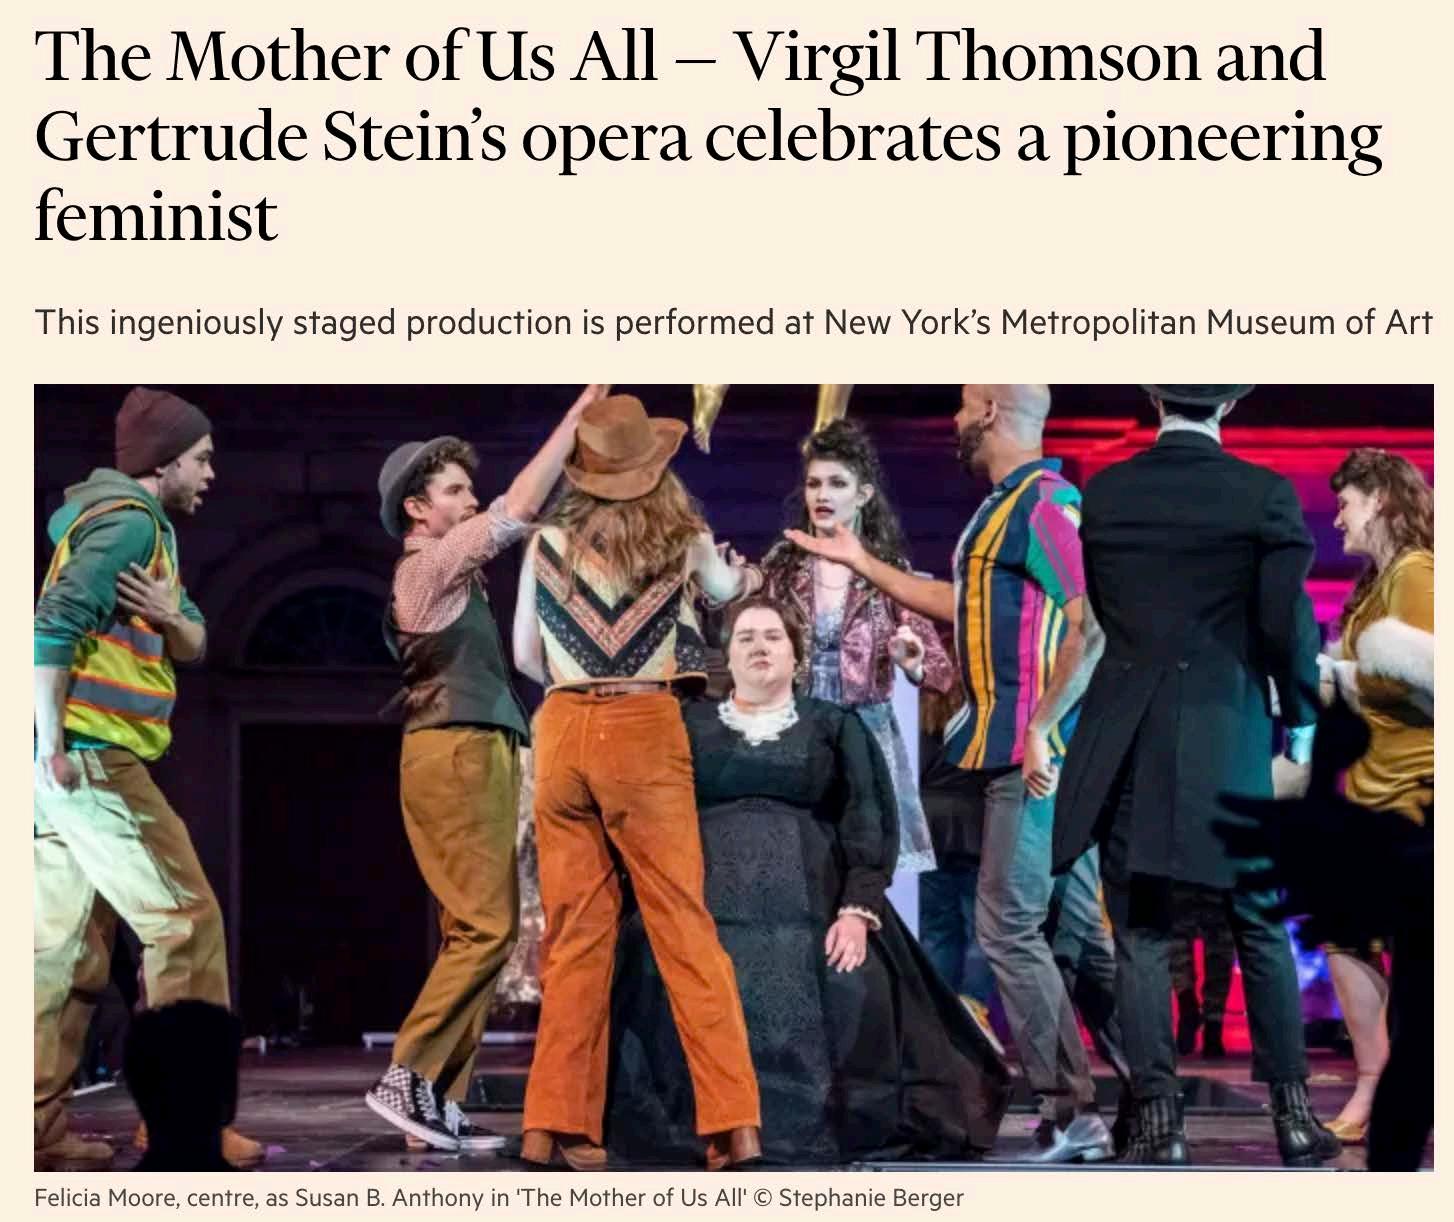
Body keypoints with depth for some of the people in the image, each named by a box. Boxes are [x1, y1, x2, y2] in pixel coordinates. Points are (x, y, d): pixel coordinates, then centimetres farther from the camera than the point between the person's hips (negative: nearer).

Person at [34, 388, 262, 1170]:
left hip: (79, 759, 10)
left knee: (66, 942, 7)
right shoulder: (129, 521, -9)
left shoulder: (148, 528, 22)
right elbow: (53, 624, -20)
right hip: (87, 755, -10)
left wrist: (172, 617, -5)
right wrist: (50, 746, -23)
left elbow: (194, 646, 18)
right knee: (184, 922, -9)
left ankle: (36, 1128, 7)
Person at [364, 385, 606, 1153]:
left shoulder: (446, 574, 23)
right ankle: (406, 1078, -14)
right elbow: (518, 509, -12)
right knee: (486, 927, -14)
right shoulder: (428, 565, -6)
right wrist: (578, 413, -10)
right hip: (457, 755, -10)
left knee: (476, 931, 5)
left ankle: (439, 1098, 2)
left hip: (476, 755, 10)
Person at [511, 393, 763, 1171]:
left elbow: (526, 656, 13)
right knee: (684, 928, -2)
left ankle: (555, 1124, 6)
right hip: (644, 729, -2)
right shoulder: (681, 537, 4)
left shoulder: (549, 541, 7)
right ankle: (732, 1121, -7)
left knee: (574, 935, 7)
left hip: (562, 730, 2)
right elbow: (727, 590, 27)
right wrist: (741, 571, 48)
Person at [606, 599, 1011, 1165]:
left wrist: (858, 909, -10)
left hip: (811, 912, 0)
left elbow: (865, 821, 5)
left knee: (813, 1020, -20)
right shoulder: (689, 726, 17)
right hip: (707, 908, 0)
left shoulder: (835, 727, 15)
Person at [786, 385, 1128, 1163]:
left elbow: (1092, 623, -22)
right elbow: (964, 606, 30)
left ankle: (1070, 1116, -5)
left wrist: (1040, 728, -22)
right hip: (1025, 750, 10)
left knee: (1008, 927, -8)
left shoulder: (1045, 501, -13)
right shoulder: (1006, 506, 18)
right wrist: (858, 562, 32)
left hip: (1039, 752, -10)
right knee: (1080, 928, 9)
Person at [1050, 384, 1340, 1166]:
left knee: (1140, 934, 6)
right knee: (1259, 929, 10)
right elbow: (1287, 624, -7)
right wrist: (1301, 720, 8)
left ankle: (1159, 1120, 3)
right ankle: (1292, 1111, 13)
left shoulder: (1102, 493, 1)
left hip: (1124, 742, 1)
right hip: (1226, 736, -1)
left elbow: (1092, 619, 8)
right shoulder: (1264, 495, -7)